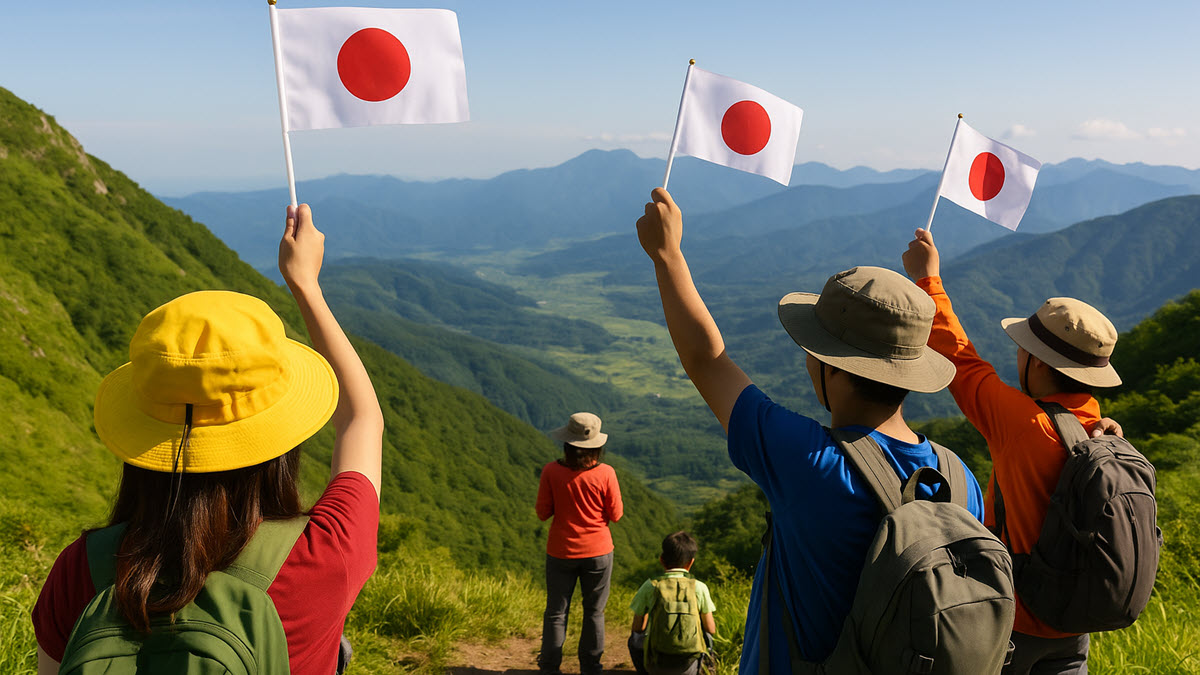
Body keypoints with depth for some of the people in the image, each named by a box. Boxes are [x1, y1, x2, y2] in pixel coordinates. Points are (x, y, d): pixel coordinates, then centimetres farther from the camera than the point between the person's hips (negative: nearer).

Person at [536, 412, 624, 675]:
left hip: (561, 552, 0)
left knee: (556, 612, 13)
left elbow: (543, 513, -6)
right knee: (594, 612, 16)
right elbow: (615, 515, -5)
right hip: (598, 552, 0)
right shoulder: (605, 473, -14)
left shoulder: (551, 471, -13)